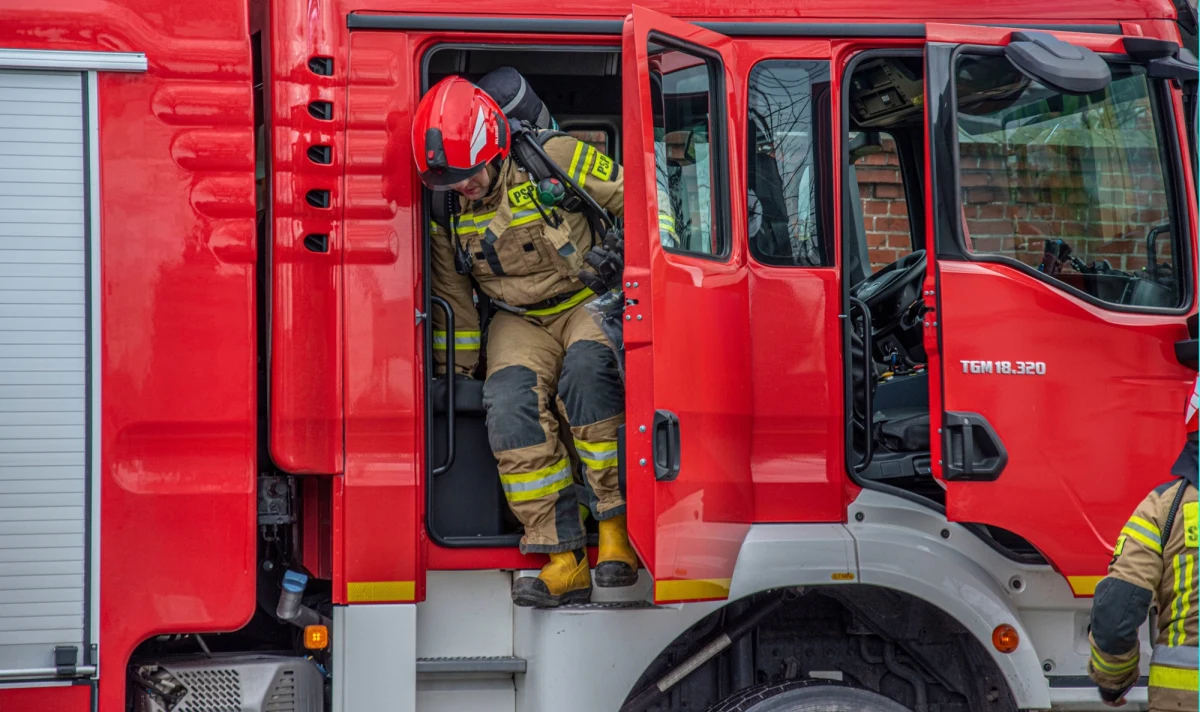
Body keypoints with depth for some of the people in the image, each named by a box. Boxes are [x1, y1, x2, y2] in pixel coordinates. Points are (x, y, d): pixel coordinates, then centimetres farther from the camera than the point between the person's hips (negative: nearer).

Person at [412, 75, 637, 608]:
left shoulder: (556, 160, -16)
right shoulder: (446, 210, -2)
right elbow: (452, 300, 10)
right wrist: (455, 375, 13)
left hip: (588, 302, -3)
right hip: (520, 320, 3)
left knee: (587, 371, -36)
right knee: (511, 406, -27)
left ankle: (616, 532, -29)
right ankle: (563, 562, -25)